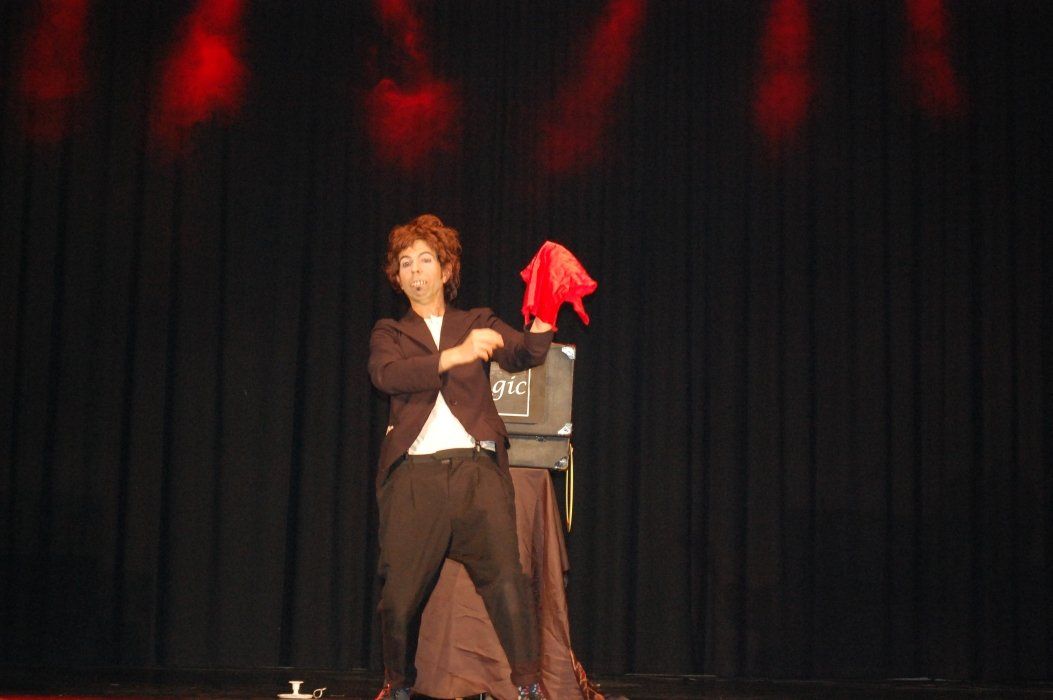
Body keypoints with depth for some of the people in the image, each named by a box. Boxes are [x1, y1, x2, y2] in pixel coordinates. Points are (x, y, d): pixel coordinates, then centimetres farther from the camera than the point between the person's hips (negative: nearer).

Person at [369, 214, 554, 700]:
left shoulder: (479, 323, 21)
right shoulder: (389, 333, 18)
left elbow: (522, 356, 2)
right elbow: (387, 374, -5)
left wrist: (542, 323, -18)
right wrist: (456, 355, -17)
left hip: (477, 468, 0)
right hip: (414, 476, 0)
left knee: (506, 577, -16)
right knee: (400, 590, -1)